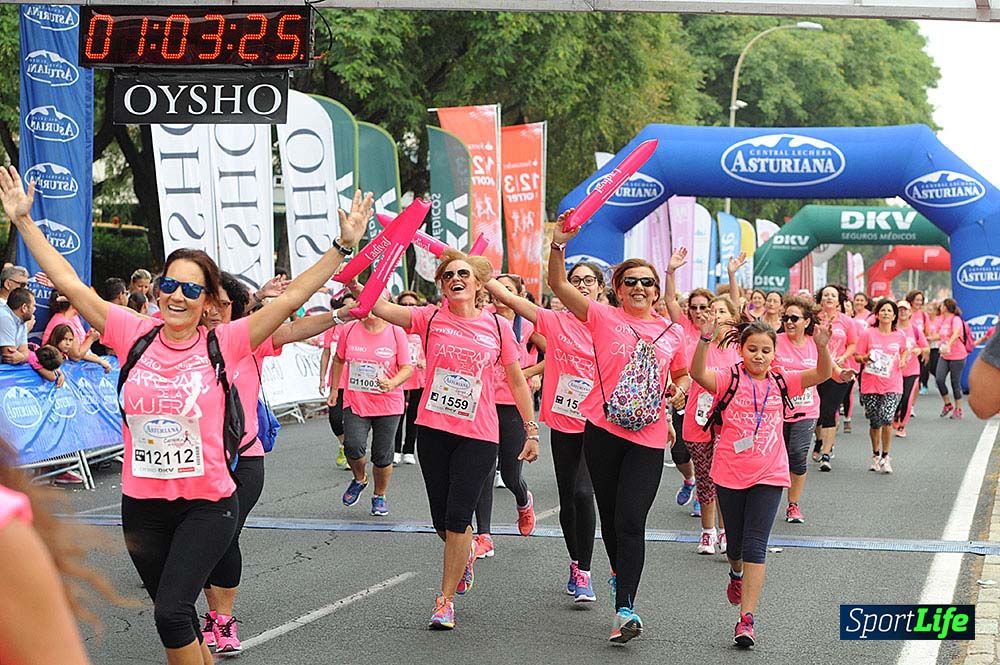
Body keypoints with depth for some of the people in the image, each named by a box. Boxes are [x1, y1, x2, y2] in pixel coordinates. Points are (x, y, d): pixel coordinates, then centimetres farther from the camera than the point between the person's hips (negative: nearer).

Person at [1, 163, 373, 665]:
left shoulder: (223, 344, -6)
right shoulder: (135, 336, 0)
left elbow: (291, 298, -9)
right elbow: (69, 283, 1)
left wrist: (342, 247, -13)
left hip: (207, 504, -3)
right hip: (142, 505, 4)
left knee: (171, 610, -16)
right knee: (172, 612, 15)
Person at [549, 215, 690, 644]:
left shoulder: (672, 332, 9)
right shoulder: (603, 318, 2)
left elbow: (683, 375, 25)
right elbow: (558, 286, -7)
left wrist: (680, 392, 3)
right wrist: (559, 245, -21)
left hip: (649, 437, 0)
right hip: (603, 430, 0)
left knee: (630, 521, -7)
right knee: (609, 515, 12)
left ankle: (624, 609, -10)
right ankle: (620, 575, 37)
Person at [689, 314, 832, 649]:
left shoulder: (781, 382, 4)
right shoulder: (730, 379, -4)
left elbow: (821, 374, -7)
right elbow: (698, 373, -23)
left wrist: (821, 346, -25)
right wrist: (705, 340, -38)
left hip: (768, 476, 0)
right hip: (730, 474, 0)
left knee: (755, 545, -8)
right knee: (735, 541, 17)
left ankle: (746, 618, -11)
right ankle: (737, 574, 52)